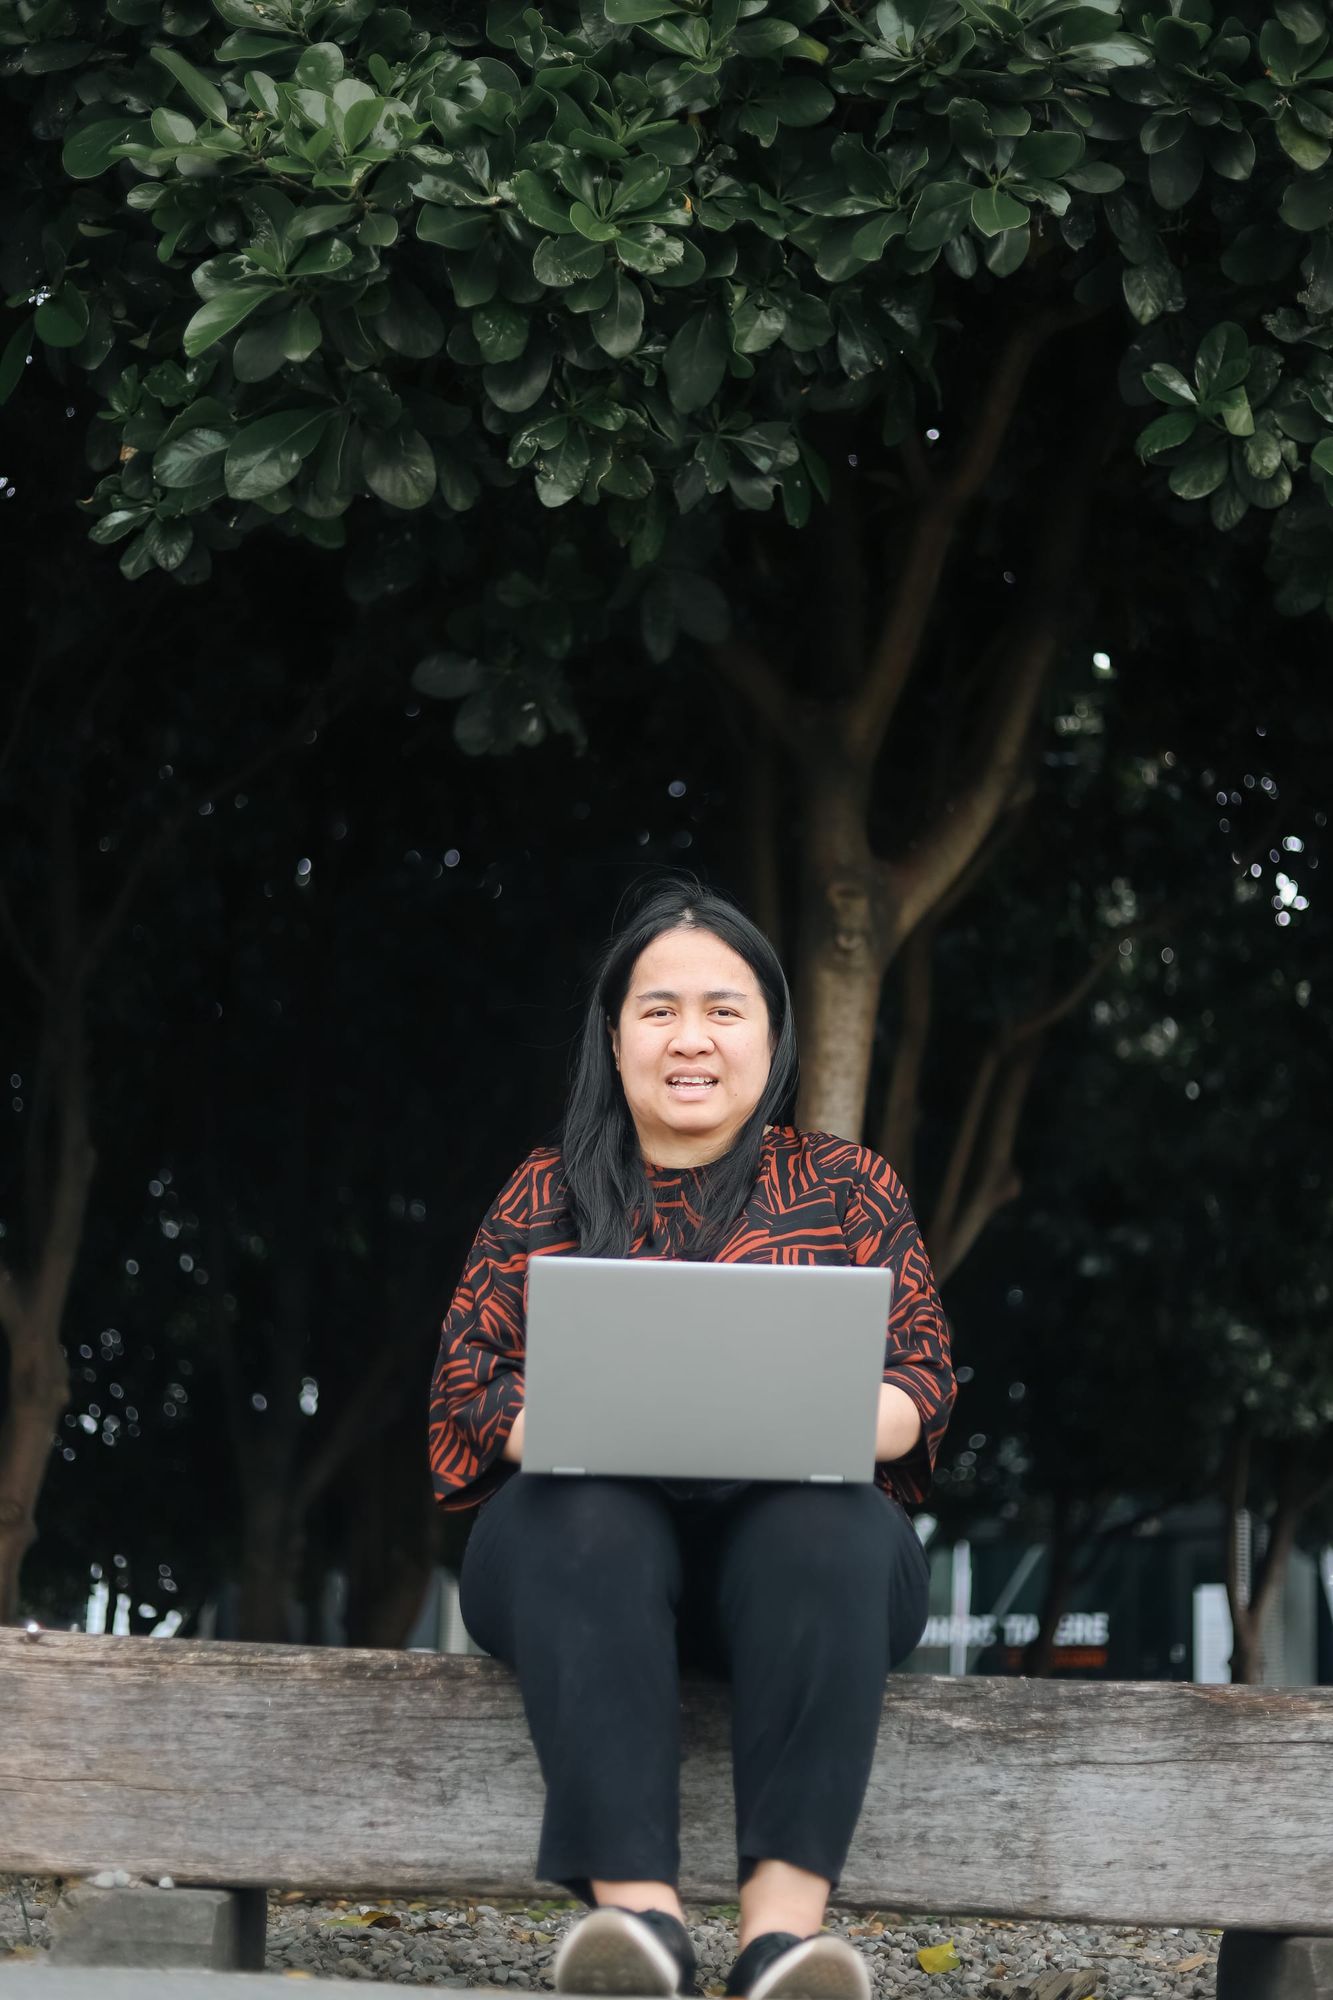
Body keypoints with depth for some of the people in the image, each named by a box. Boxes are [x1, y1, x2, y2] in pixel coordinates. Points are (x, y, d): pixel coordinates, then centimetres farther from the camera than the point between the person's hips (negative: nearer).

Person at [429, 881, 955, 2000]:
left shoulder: (850, 1188, 18)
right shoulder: (544, 1197, 20)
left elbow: (920, 1376, 8)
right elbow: (469, 1381, 9)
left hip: (792, 1513, 0)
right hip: (592, 1521, 0)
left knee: (827, 1527, -37)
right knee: (588, 1525, -37)